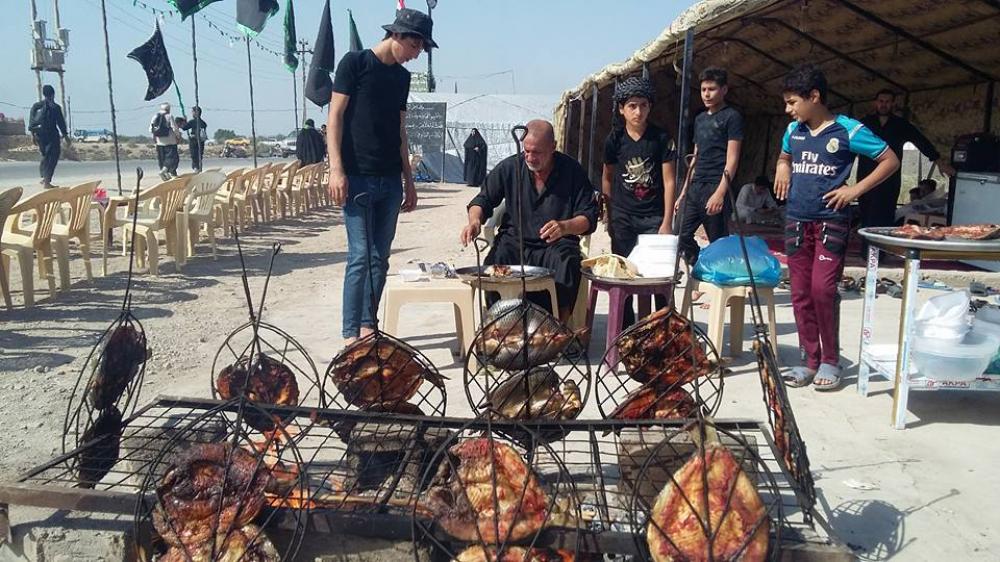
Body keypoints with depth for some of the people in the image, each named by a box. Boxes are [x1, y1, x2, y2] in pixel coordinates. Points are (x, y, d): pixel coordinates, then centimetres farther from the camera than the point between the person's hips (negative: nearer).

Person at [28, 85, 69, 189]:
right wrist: (65, 135, 1)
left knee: (45, 156, 23)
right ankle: (46, 182, -6)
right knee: (52, 158, -1)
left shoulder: (36, 106, 7)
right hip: (52, 134, -6)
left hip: (39, 135, 6)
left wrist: (32, 134, 17)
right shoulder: (55, 107, -8)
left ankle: (44, 177, 25)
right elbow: (61, 122, -7)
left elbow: (31, 121, 9)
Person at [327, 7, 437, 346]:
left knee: (380, 258, 6)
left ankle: (367, 326, 15)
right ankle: (350, 334, -4)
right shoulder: (355, 62, -1)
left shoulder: (402, 77, 16)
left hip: (390, 181, 6)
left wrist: (408, 181, 17)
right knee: (360, 257, -10)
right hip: (357, 178, -6)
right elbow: (335, 116, -6)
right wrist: (336, 169, -15)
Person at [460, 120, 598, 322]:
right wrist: (475, 220, -13)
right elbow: (483, 200, 11)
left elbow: (589, 217, -2)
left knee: (567, 263, -35)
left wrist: (565, 227, -24)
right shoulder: (509, 167, 4)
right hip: (514, 240, 1)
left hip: (556, 244, -1)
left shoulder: (572, 171, -1)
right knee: (493, 264, -31)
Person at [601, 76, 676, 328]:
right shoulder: (615, 139, 1)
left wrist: (667, 222, -9)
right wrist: (609, 214, 11)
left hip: (654, 216, -2)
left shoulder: (662, 138, -4)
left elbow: (669, 181, -5)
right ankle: (625, 328, 16)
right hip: (623, 217, 2)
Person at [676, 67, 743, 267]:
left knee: (718, 243, -4)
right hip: (695, 187, 8)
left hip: (715, 188, -7)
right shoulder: (700, 119, 20)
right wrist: (683, 193, 18)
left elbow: (732, 159, -10)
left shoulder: (731, 117, -2)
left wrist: (720, 192, -20)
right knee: (682, 236, 3)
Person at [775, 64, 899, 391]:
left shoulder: (848, 130, -7)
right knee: (800, 294, 5)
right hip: (796, 222, 5)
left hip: (831, 223, -5)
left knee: (822, 289, -14)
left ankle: (830, 360, 4)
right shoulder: (793, 130, 8)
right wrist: (782, 169, 9)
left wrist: (856, 190, -9)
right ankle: (811, 361, 15)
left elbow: (891, 161, -2)